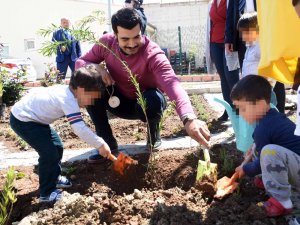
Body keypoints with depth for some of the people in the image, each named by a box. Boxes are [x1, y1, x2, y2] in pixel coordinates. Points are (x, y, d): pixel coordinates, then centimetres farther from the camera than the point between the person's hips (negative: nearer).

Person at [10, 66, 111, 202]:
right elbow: (80, 129, -33)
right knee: (50, 153, -13)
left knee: (57, 147, 15)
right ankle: (47, 193, 0)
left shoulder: (67, 91, -2)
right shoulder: (68, 100, -28)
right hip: (22, 119, -10)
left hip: (32, 117, 10)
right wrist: (100, 144, -28)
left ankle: (54, 178, 34)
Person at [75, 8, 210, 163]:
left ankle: (154, 132, -2)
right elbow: (80, 62, -7)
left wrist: (189, 118, -68)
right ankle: (108, 143, -10)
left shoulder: (153, 54, -32)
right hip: (120, 101, 3)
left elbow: (172, 83, -50)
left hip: (146, 104, -3)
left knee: (153, 100, -40)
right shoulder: (106, 43, -18)